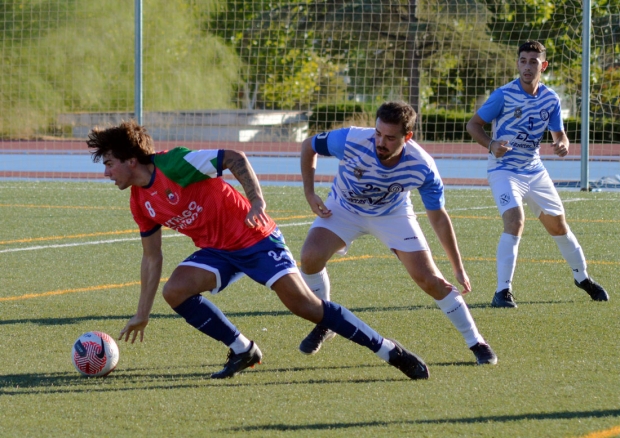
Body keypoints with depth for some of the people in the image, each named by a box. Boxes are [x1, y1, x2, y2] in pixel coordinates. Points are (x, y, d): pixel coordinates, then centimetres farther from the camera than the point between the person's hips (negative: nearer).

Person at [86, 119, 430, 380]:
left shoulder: (174, 164, -19)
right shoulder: (140, 203, 5)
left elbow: (234, 158, -18)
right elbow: (152, 258, 15)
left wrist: (257, 201, -28)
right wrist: (142, 314, 16)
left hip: (253, 238, -7)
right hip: (217, 251, 7)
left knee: (304, 305, -16)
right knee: (175, 291, -17)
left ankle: (390, 351, -8)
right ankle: (242, 351, -1)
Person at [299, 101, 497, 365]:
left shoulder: (422, 167, -31)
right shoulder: (350, 141, -34)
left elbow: (438, 217, -16)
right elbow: (309, 146, -12)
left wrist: (458, 269, -13)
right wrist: (309, 193, -17)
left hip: (393, 214, 0)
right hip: (344, 207, 0)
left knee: (429, 279, -11)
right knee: (310, 258, -25)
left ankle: (476, 343, 7)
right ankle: (324, 324, 2)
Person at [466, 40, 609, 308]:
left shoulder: (550, 99, 0)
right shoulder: (504, 95, -14)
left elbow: (559, 134, 9)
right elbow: (473, 124, -9)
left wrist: (562, 145, -16)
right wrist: (491, 145, -28)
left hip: (535, 171, 5)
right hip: (504, 171, -5)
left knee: (558, 226, 14)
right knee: (515, 221, -26)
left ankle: (582, 278, 37)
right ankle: (503, 291, -23)